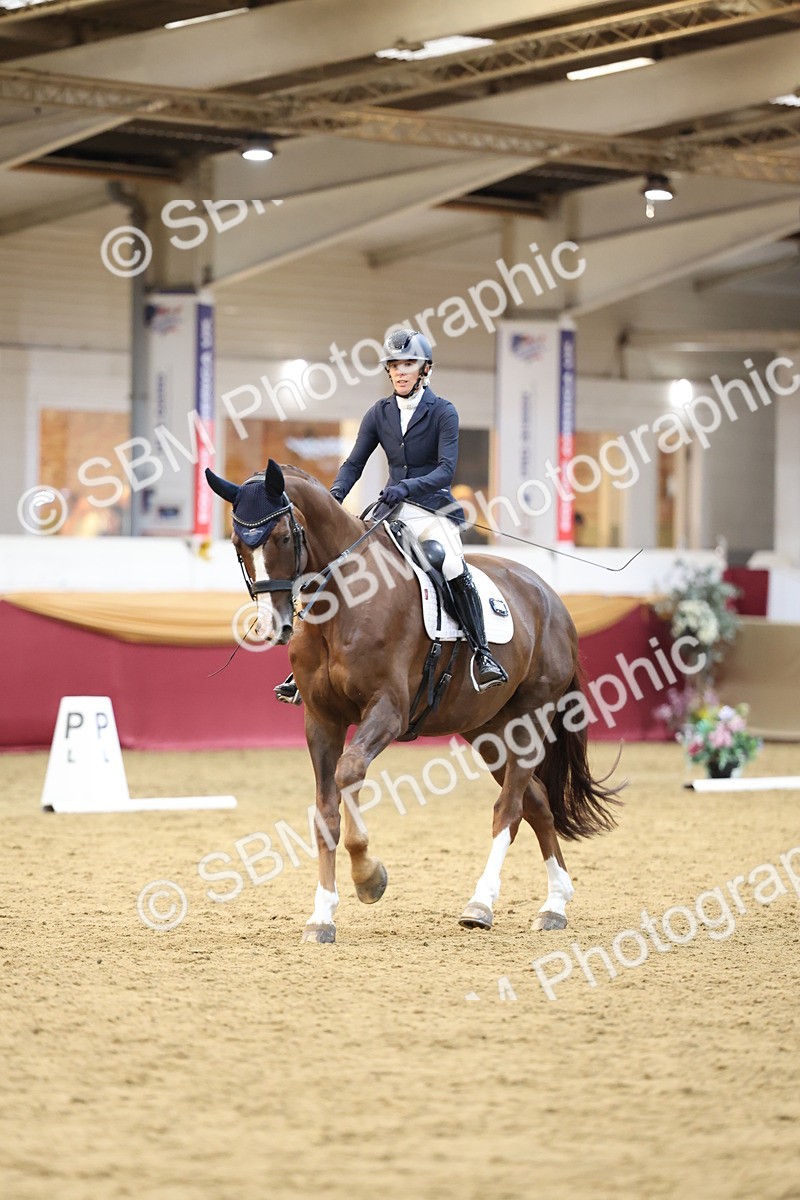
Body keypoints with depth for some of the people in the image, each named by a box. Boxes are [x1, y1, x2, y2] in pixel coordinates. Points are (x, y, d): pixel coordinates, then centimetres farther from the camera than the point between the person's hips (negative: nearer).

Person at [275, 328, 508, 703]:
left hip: (433, 509, -4)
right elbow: (354, 463, 6)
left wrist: (408, 486, -30)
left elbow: (446, 469, -13)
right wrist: (334, 496, -14)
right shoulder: (380, 414, 9)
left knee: (455, 571, -30)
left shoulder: (442, 412, -3)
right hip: (391, 510, 4)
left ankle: (481, 657, -20)